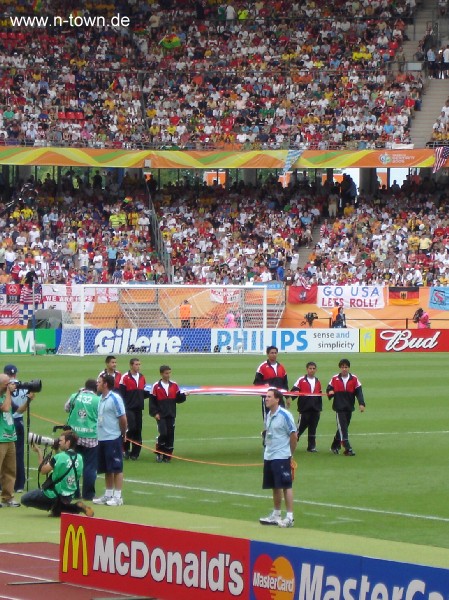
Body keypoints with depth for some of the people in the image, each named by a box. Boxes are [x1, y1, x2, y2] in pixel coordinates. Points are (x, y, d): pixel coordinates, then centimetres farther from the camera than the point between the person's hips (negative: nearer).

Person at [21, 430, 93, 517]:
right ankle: (76, 507, 7)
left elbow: (43, 470, -12)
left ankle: (55, 507, -3)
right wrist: (58, 451, 6)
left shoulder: (59, 457, -20)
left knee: (25, 498, 7)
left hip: (54, 495, -6)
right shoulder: (79, 459, -3)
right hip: (69, 498, 6)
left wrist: (39, 452, -4)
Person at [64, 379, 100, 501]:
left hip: (74, 436, 4)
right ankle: (88, 494, 4)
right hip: (91, 437, -4)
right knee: (90, 467, 3)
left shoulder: (75, 396, 2)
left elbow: (66, 408, 20)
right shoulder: (98, 400, -9)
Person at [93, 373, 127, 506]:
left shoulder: (115, 398, -13)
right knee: (107, 470, 14)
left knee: (116, 468, -2)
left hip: (113, 439, -8)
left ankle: (117, 497, 2)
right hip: (102, 439, 8)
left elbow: (123, 419, -12)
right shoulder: (101, 399, 11)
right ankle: (108, 494, 22)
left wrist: (123, 434, -2)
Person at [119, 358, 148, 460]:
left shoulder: (142, 377, 13)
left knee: (138, 430, 5)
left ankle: (135, 453, 10)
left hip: (138, 408, 6)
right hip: (129, 408, -6)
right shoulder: (125, 378, -6)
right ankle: (126, 448, 3)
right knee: (131, 428, -15)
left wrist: (149, 393, 2)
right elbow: (121, 394, -9)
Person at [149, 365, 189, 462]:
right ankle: (159, 453, 2)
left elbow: (178, 399, 10)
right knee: (163, 433, -15)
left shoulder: (174, 385, 8)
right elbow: (152, 401, -1)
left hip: (171, 415, 4)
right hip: (161, 416, -4)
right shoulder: (156, 386, -2)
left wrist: (184, 395, -9)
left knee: (170, 435, 2)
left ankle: (167, 456, 9)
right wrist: (155, 413, -8)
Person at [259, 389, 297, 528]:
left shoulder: (285, 415, -13)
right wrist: (268, 448, 13)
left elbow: (293, 435, -8)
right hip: (269, 457, 7)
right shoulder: (268, 415, 9)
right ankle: (276, 515, 23)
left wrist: (290, 453, 1)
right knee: (275, 487, 14)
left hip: (282, 457, -7)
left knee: (286, 486, -4)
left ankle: (290, 517, -1)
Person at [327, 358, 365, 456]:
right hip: (339, 407, -3)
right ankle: (347, 449, -17)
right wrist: (330, 393, -14)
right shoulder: (335, 379, 1)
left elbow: (359, 392, -3)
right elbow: (328, 390, 11)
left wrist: (361, 404, -15)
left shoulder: (354, 379, 1)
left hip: (349, 407, 3)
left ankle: (335, 446, 29)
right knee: (343, 428, -12)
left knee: (343, 428, 12)